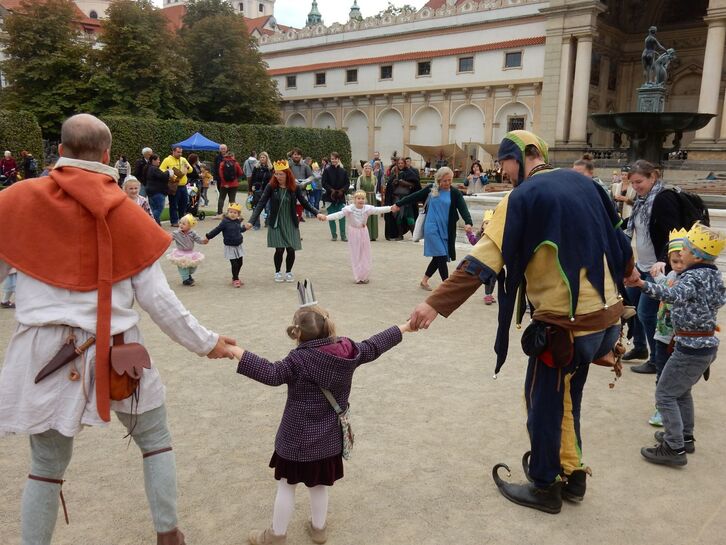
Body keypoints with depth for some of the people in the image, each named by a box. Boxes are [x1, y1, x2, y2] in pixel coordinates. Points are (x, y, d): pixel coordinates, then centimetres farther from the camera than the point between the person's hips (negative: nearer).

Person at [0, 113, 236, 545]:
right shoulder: (126, 212, -5)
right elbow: (156, 298, -5)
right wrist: (206, 343, 4)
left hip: (47, 353, 1)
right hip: (114, 351, -1)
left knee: (48, 465, 17)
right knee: (156, 441, 20)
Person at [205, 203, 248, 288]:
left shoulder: (238, 221, 4)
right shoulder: (225, 222, -14)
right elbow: (217, 230, -9)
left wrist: (245, 228, 11)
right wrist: (208, 237, -6)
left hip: (238, 246, 6)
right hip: (230, 247, -6)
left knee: (240, 263, 10)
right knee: (234, 264, -7)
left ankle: (235, 278, 27)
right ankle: (235, 280, 7)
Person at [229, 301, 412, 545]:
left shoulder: (299, 359, -22)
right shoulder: (348, 351, -6)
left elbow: (271, 374, -33)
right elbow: (374, 346, 5)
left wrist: (238, 352, -34)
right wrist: (404, 328, 19)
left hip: (298, 437, -5)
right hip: (329, 437, 5)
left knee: (286, 485, 13)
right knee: (319, 484, 24)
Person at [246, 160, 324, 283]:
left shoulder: (295, 187, -3)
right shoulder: (271, 187, -7)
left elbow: (305, 203, 2)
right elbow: (261, 204, -10)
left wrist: (317, 213, -13)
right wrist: (251, 221, -18)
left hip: (291, 224, 1)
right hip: (276, 224, -1)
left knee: (291, 250, -1)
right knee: (279, 249, -7)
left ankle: (288, 272, 25)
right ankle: (277, 272, 19)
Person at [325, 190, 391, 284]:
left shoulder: (367, 208, -9)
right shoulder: (349, 209, -18)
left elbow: (378, 210, -14)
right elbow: (339, 214, -27)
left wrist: (391, 208, -25)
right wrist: (326, 217, -41)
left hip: (364, 232, 3)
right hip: (354, 233, -3)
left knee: (365, 254, 9)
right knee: (356, 255, 4)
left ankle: (364, 276, 23)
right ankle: (358, 277, 14)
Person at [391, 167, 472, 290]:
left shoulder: (455, 193, -1)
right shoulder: (431, 189, 0)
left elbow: (463, 208, -13)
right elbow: (414, 197, 10)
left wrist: (468, 222, -32)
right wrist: (398, 204, 17)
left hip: (446, 230, 2)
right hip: (432, 228, -2)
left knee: (438, 257, 10)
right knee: (442, 256, -8)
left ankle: (424, 280, 31)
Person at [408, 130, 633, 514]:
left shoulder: (524, 196, -14)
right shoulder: (581, 184, 8)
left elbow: (483, 261, -24)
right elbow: (615, 237, 19)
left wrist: (435, 304, -26)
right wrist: (628, 272, 40)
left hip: (565, 321, -8)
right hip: (604, 312, 8)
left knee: (543, 402, 9)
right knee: (565, 399, 22)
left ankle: (544, 488, 24)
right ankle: (572, 475, 34)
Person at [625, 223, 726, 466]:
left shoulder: (693, 276, -19)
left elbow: (675, 295, -41)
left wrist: (643, 285, -54)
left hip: (691, 347, -10)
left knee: (665, 394, -1)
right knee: (682, 390, 25)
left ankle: (675, 448, 2)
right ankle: (685, 437, 36)